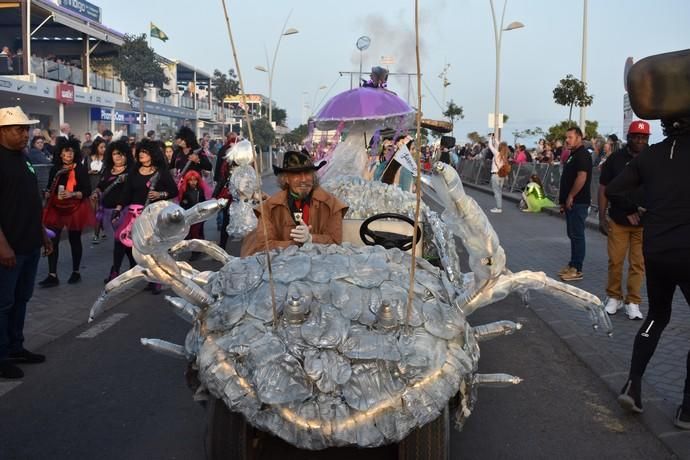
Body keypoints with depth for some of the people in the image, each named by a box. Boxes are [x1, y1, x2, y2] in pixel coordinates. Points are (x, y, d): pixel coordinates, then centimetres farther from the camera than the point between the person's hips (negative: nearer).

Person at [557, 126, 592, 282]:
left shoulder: (582, 155, -13)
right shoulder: (573, 154, 18)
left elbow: (582, 177, -23)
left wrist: (570, 197, -19)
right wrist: (564, 200, 19)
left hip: (578, 202, -10)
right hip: (571, 202, 10)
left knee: (577, 235, -6)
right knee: (573, 234, 14)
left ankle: (577, 270, -3)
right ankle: (572, 265, 22)